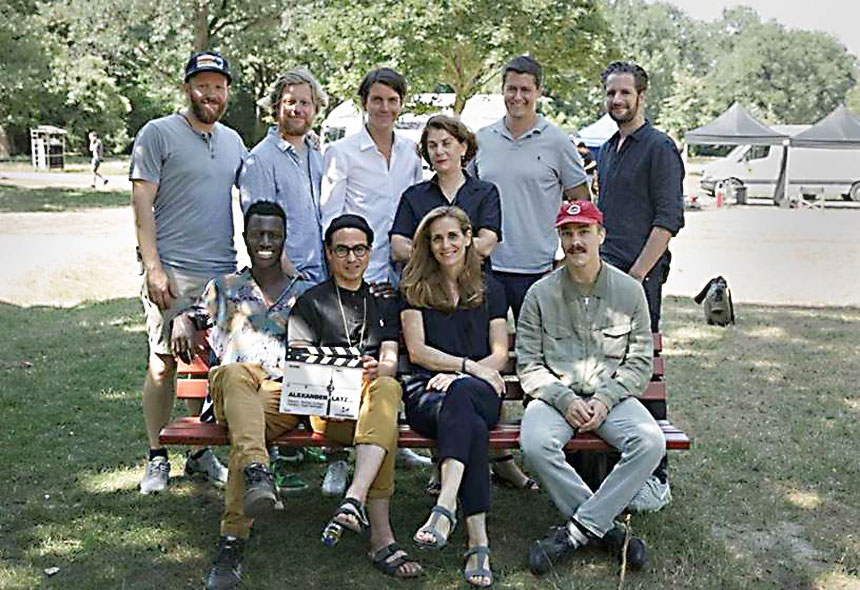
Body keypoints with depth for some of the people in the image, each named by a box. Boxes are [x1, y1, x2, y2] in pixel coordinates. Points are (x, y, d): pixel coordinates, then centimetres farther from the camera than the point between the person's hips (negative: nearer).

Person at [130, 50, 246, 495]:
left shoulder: (232, 141, 16)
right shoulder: (158, 134, -1)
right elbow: (142, 203, -6)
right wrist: (153, 267, -13)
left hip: (223, 271, 5)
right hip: (173, 272, -5)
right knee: (163, 364, -1)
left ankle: (201, 454, 19)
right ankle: (157, 458, 12)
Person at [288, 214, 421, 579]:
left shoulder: (383, 304, 25)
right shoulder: (311, 303, 18)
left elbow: (390, 360, 10)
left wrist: (377, 369, -15)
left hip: (372, 394, 2)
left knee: (387, 388, -37)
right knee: (387, 426, -36)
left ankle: (355, 498, -49)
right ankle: (381, 537, -44)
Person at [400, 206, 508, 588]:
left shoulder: (490, 290, 20)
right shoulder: (416, 289, 17)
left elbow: (500, 355, 10)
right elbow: (417, 351, 6)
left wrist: (459, 376, -9)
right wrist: (469, 365, -6)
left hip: (479, 392, 1)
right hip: (426, 389, 0)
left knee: (458, 394, -40)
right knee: (472, 427, -37)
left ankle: (444, 509, -53)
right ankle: (478, 541, -45)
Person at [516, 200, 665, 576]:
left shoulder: (630, 291, 6)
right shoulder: (540, 294, 4)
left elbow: (640, 363, 6)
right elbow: (529, 365, 1)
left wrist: (605, 399, -10)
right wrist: (565, 400, -15)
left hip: (612, 395, 1)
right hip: (555, 395, -1)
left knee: (651, 443, -29)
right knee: (535, 445, -32)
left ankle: (577, 530, -21)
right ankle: (606, 527, -16)